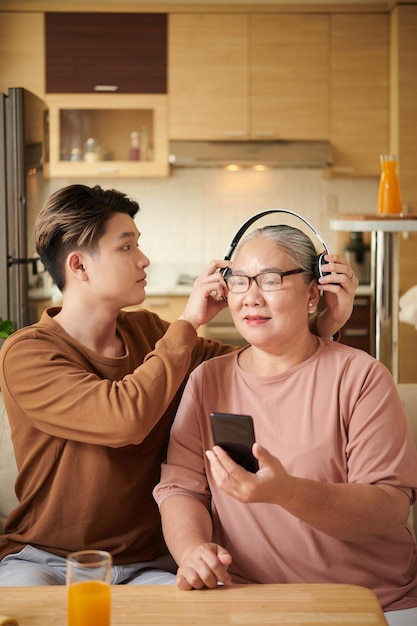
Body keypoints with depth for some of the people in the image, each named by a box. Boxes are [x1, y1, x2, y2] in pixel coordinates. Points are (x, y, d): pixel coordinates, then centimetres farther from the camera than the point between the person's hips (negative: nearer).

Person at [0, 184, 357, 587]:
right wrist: (188, 323, -17)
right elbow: (124, 418, -28)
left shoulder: (147, 332, 7)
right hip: (42, 560, -3)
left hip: (144, 564, 4)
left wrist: (328, 322, -7)